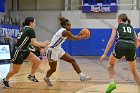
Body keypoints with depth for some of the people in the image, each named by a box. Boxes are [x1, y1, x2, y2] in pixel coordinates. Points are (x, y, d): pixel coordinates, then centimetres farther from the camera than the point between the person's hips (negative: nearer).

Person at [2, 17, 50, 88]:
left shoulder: (23, 29, 9)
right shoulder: (31, 30, -17)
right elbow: (34, 43, -24)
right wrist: (43, 44, -9)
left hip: (24, 51, 9)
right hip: (18, 53, -9)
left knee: (37, 61, 1)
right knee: (15, 71, 9)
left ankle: (31, 76, 17)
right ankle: (5, 80, 33)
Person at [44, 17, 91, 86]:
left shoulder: (64, 32, 8)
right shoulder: (65, 32, -21)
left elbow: (71, 38, 20)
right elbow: (75, 38, -17)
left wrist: (80, 35, 8)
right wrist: (83, 37, -2)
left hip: (58, 49, 10)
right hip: (52, 51, -10)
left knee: (72, 60, 0)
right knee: (53, 69, 7)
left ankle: (82, 76, -2)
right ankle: (46, 78, 39)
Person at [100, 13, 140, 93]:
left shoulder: (116, 27, 20)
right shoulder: (131, 27, 29)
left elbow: (111, 40, 6)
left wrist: (105, 54, 2)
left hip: (120, 45, -2)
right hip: (131, 47, 2)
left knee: (111, 64, 23)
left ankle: (112, 82, 0)